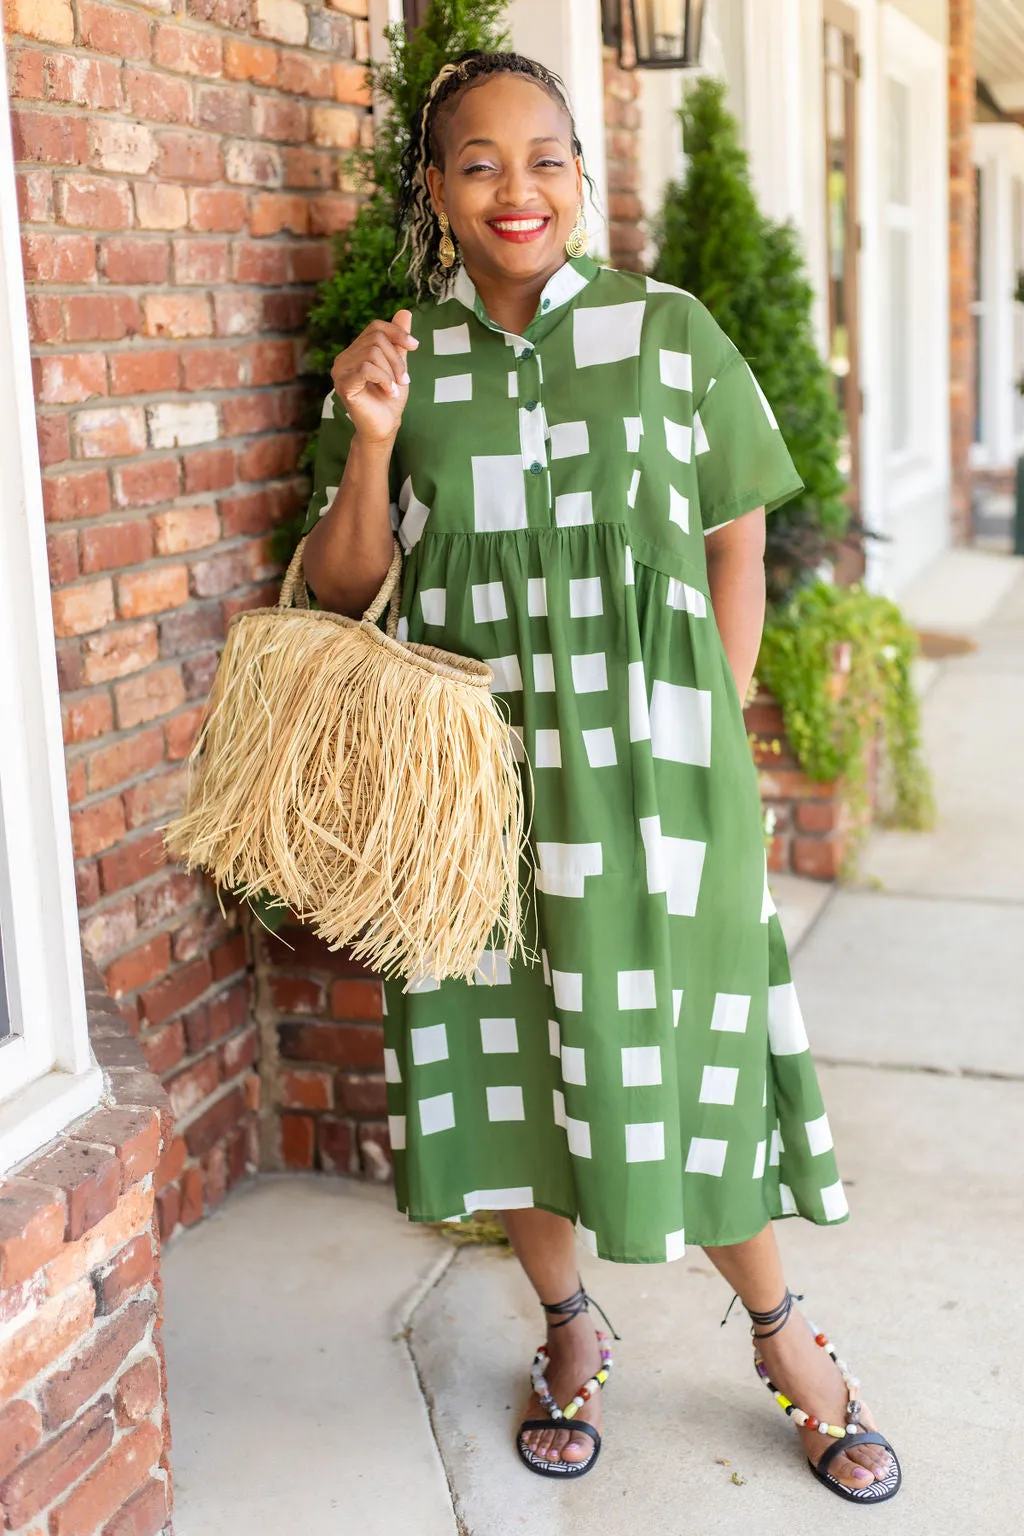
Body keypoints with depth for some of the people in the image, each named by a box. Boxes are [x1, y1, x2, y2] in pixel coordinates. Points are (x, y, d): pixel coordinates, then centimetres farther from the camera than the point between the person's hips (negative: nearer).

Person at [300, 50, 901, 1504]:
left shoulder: (667, 331, -1)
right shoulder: (395, 364, 3)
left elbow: (737, 539, 4)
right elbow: (340, 589, 3)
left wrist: (709, 732, -1)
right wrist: (371, 445, -13)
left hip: (650, 767, -1)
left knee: (688, 1046, 6)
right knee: (512, 1049, 11)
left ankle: (783, 1335, 30)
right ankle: (570, 1330, 34)